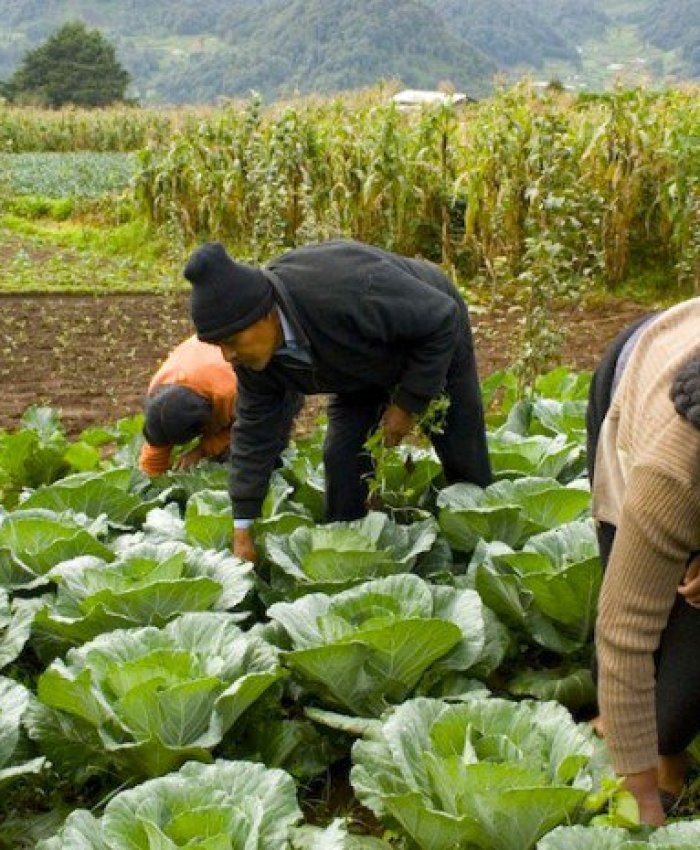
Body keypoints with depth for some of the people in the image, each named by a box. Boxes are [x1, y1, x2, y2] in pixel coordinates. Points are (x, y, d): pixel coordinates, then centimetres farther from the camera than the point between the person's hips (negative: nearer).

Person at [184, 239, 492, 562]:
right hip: (365, 363, 5)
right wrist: (242, 530, -12)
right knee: (342, 457, -9)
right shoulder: (256, 347, -24)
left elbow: (442, 319, -34)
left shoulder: (348, 293, -47)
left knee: (462, 459, 5)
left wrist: (408, 402, -28)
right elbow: (256, 430, -12)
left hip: (436, 339, -4)